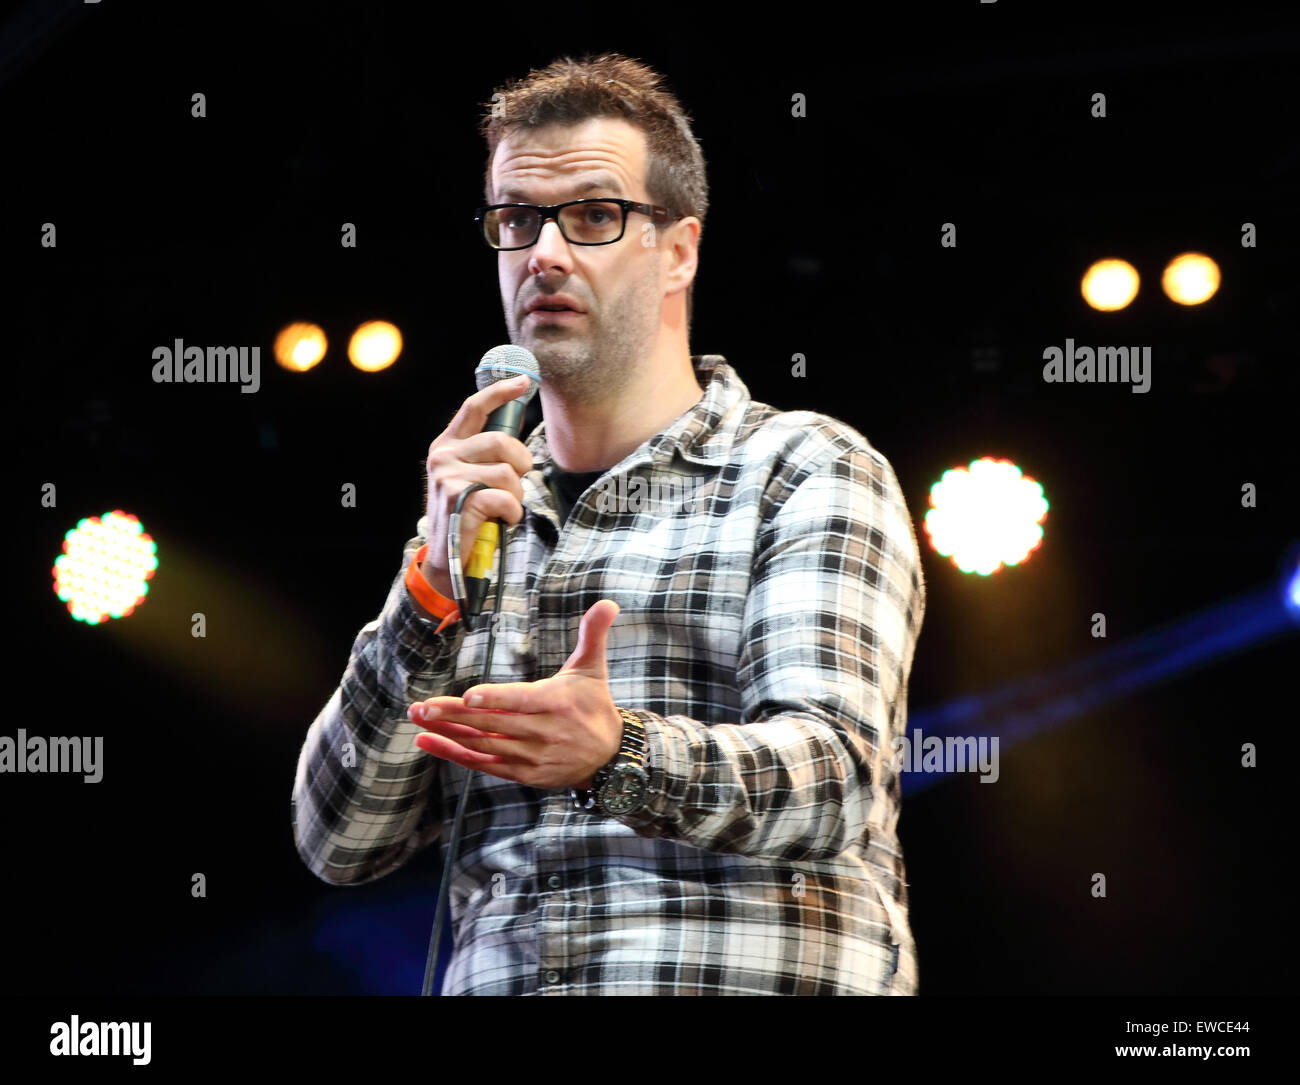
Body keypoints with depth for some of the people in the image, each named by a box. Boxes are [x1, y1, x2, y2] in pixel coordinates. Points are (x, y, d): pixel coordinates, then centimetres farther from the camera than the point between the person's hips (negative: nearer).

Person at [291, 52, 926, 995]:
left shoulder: (808, 469, 7)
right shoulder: (487, 515, 19)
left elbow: (833, 780, -7)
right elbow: (339, 841, 9)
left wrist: (615, 756, -24)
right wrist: (435, 590, -4)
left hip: (753, 984, -2)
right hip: (492, 979, 2)